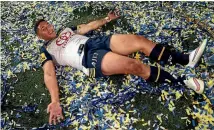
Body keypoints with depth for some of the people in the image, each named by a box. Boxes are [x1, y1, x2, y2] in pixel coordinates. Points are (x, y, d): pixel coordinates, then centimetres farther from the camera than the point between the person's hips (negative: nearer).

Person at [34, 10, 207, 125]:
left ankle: (186, 59, -9)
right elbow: (49, 74, -3)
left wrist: (107, 19, 36)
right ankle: (181, 80, -17)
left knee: (139, 40, -14)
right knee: (133, 65, -27)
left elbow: (88, 27, 38)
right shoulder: (46, 50, 12)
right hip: (89, 58, -7)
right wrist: (55, 101, -18)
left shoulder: (66, 30, 32)